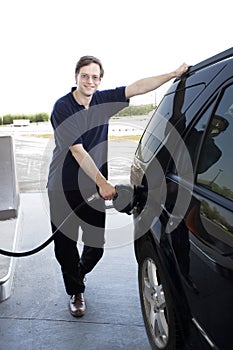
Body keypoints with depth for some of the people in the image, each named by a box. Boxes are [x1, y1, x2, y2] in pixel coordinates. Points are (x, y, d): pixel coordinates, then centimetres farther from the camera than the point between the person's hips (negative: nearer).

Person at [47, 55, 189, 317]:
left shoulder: (103, 100, 3)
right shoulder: (63, 107, -12)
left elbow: (138, 87, 0)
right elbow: (77, 151, -17)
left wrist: (175, 74, -5)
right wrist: (102, 182, -18)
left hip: (94, 186, 4)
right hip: (63, 187, -4)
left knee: (96, 243, 8)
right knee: (65, 244, 4)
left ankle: (79, 273, 41)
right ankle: (76, 292, 29)